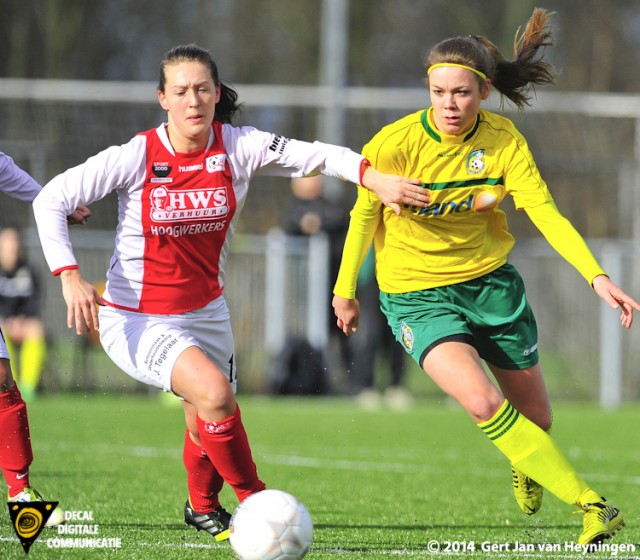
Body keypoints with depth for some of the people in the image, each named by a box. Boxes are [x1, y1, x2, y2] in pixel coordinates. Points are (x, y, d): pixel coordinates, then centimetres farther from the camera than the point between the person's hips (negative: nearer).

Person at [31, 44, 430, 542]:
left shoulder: (238, 148, -9)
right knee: (214, 393, -28)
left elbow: (313, 155, -19)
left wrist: (376, 179, -35)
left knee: (209, 426, 17)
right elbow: (51, 199, -14)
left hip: (204, 312, 5)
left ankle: (202, 508, 50)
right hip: (136, 319, -5)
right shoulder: (137, 156, -17)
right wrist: (70, 277, -25)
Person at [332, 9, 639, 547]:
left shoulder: (503, 139, -12)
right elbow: (364, 213, -3)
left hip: (491, 281, 3)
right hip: (417, 295, -3)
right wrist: (345, 290, 7)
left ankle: (526, 467, 52)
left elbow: (544, 210, -16)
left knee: (534, 417, 12)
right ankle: (592, 506, -22)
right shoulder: (393, 145, -18)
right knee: (483, 402, -27)